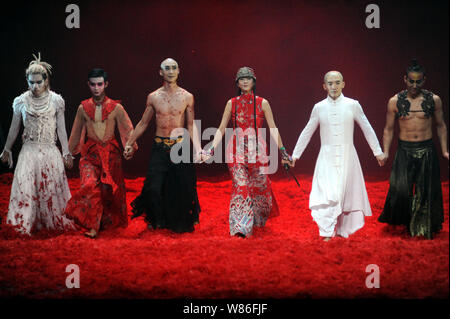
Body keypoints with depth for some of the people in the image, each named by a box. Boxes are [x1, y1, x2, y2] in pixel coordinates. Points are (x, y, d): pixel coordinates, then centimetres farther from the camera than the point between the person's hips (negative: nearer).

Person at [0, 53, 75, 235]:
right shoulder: (21, 101, 2)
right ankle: (26, 225, -3)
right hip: (29, 151, 0)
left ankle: (56, 223, 15)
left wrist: (66, 153, 4)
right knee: (25, 185, -8)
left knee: (52, 187, 3)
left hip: (50, 151, 0)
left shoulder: (56, 100, 0)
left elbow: (61, 129, 4)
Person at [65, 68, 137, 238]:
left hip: (110, 153, 0)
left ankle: (110, 222, 25)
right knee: (90, 184, -19)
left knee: (109, 188, 4)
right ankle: (92, 225, -14)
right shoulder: (83, 108, 5)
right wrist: (69, 153, 22)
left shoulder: (116, 108, -1)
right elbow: (76, 134, 16)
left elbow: (127, 130, 6)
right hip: (90, 153, 0)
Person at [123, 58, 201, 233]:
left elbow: (191, 126, 5)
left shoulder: (187, 97, 3)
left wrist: (198, 149, -5)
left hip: (181, 147, 0)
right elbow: (143, 123, 13)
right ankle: (157, 221, 14)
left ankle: (180, 223, 21)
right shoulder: (153, 97, 4)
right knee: (153, 188, -8)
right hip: (160, 148, 0)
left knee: (181, 189, 2)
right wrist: (129, 144, 11)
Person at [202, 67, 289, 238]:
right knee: (240, 187, -7)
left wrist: (282, 150, -1)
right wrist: (212, 148, -4)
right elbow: (221, 128, 6)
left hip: (256, 148, 0)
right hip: (237, 150, 0)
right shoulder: (232, 103, 6)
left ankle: (259, 220, 31)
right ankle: (240, 228, -7)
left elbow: (273, 129, 4)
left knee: (260, 186, 6)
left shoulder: (262, 103, 3)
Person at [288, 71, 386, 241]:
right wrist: (295, 154, 14)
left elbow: (367, 129, 8)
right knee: (326, 194, -11)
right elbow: (307, 132, 12)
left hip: (347, 157, 0)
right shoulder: (319, 108, 3)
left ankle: (342, 230, 18)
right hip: (327, 157, 0)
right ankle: (327, 233, -10)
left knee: (346, 193, 4)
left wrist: (378, 152, 11)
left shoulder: (353, 105, 0)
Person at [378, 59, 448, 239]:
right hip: (405, 150, -1)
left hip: (427, 150, 1)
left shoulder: (433, 100, 0)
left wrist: (444, 151, 6)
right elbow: (389, 129, 6)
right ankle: (400, 221, 17)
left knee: (426, 191, 3)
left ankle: (425, 227, 21)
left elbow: (440, 126, 10)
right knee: (400, 188, -8)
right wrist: (385, 153, -2)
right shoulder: (395, 102, -1)